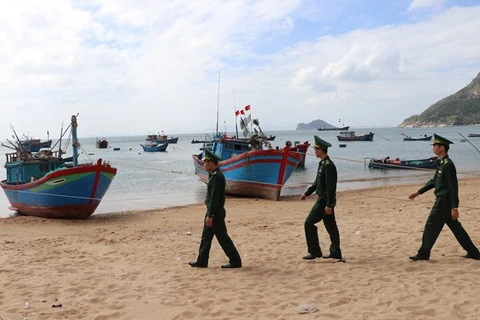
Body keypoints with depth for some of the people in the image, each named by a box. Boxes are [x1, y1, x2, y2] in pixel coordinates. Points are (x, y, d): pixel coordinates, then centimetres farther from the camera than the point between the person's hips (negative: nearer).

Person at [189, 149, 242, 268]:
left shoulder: (216, 177, -20)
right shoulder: (214, 175, 12)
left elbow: (214, 198, -24)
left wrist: (210, 216, -23)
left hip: (216, 213, -10)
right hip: (213, 212, 10)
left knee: (223, 238, -2)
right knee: (206, 237, 14)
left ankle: (235, 261, 7)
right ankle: (202, 261, 21)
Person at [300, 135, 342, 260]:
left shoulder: (328, 165, -20)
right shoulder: (323, 163, 11)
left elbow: (331, 187, -23)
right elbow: (317, 181, 21)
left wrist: (329, 205, -24)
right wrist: (307, 193, 19)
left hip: (325, 200, -10)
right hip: (324, 199, 10)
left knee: (309, 223, -7)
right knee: (330, 226, 13)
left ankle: (314, 251, 0)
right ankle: (335, 253, 20)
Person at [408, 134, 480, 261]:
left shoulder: (448, 165, -19)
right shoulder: (442, 163, 11)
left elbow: (453, 187, -21)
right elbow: (434, 181, 21)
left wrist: (454, 207, -21)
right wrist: (418, 192, 21)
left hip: (443, 202, -10)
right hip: (443, 201, 10)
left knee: (431, 227, -1)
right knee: (456, 227, 14)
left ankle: (423, 254, 9)